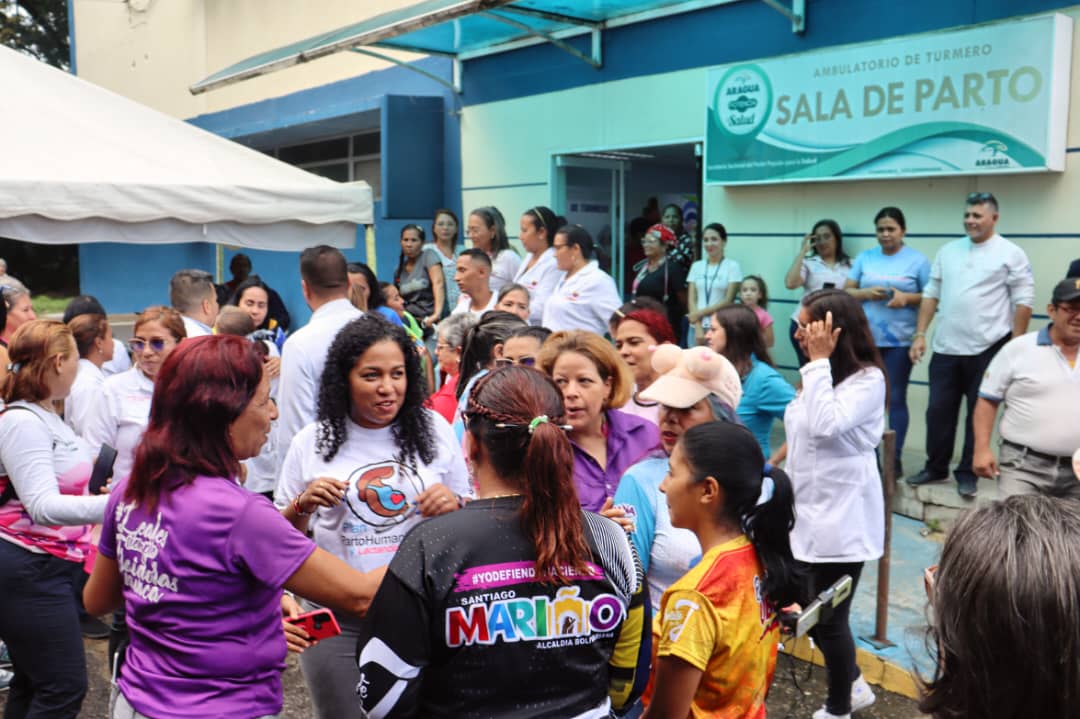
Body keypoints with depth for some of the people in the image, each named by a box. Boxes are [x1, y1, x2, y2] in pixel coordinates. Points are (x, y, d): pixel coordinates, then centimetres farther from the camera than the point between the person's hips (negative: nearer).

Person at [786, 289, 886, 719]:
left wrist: (819, 360, -24)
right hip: (810, 513, 8)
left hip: (841, 519, -8)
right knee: (809, 612, 17)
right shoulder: (820, 375, 10)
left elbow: (826, 426, -30)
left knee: (827, 618, 5)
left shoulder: (868, 379, -15)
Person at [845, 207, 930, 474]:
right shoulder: (865, 257, 8)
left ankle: (895, 459, 8)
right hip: (865, 338, 3)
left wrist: (907, 298, -17)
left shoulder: (917, 260, 1)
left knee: (895, 399, 1)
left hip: (899, 341, -3)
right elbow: (846, 292, 7)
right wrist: (867, 293, -12)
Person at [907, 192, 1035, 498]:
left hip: (988, 349, -4)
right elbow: (931, 295, 12)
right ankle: (936, 467, 24)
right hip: (946, 348, 4)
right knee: (938, 410, 9)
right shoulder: (947, 251, 11)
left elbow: (1023, 303, -5)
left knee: (979, 414, 6)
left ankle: (967, 473, 16)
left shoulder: (1011, 254, -3)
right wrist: (920, 334, 5)